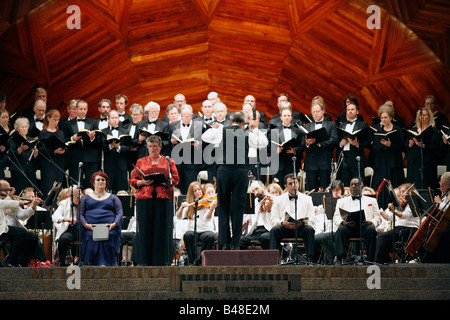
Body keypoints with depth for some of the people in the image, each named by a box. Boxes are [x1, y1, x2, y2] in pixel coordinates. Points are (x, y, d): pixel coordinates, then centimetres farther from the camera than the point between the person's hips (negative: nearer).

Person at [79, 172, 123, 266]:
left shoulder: (113, 198, 22)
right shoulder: (86, 198, 23)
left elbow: (120, 213, 11)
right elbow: (80, 213, 11)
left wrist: (114, 224, -12)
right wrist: (86, 224, -11)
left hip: (109, 230, 0)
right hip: (90, 230, 0)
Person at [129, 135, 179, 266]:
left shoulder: (168, 162, 14)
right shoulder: (141, 162, 17)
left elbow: (175, 179, 5)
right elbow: (132, 180, 11)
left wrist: (163, 181, -12)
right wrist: (143, 182, -9)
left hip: (163, 198, -1)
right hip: (144, 198, 1)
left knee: (162, 229, -4)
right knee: (145, 229, -3)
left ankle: (162, 260, -1)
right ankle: (144, 260, 0)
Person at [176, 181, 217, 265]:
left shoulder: (207, 203, 2)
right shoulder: (189, 205, 13)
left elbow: (207, 219, -14)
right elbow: (179, 216, 2)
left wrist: (211, 209, -34)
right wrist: (182, 207, -16)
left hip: (206, 230, -2)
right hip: (192, 230, 2)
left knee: (210, 236, -36)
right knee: (188, 235, -33)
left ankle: (201, 260, -19)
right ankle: (193, 260, -20)